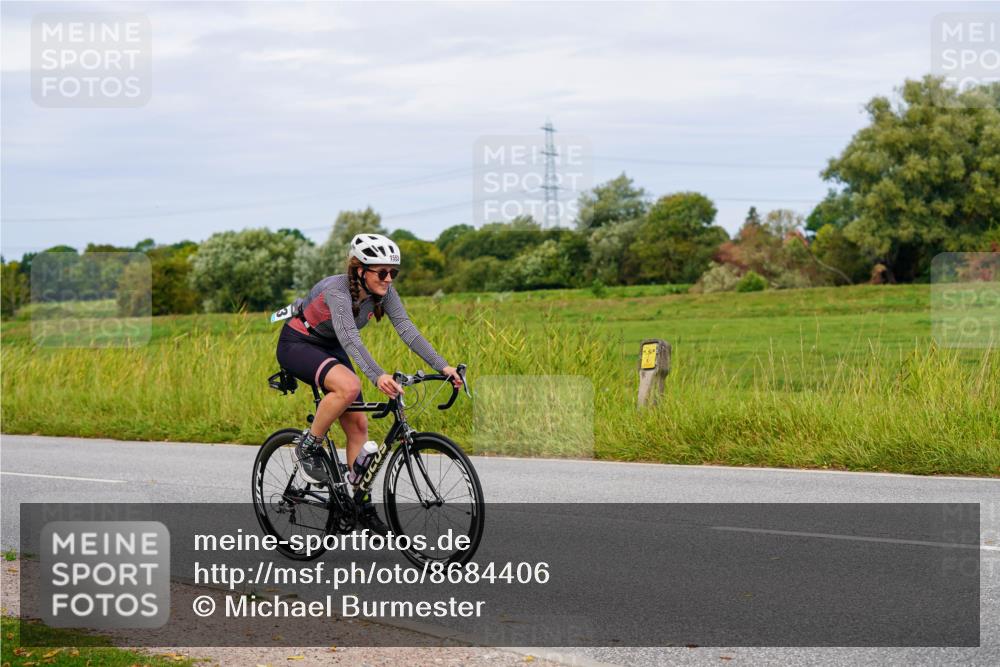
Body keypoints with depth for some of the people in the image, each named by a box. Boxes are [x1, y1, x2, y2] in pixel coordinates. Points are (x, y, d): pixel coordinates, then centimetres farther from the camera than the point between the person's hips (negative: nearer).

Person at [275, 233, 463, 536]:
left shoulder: (383, 292, -13)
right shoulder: (338, 290, -33)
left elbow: (407, 329, -19)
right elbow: (349, 337, -47)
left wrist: (443, 366, -30)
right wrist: (378, 376, -60)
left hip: (330, 349, 7)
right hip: (297, 344, -7)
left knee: (358, 424, -1)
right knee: (348, 386, -35)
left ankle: (362, 507, 4)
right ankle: (307, 448, -15)